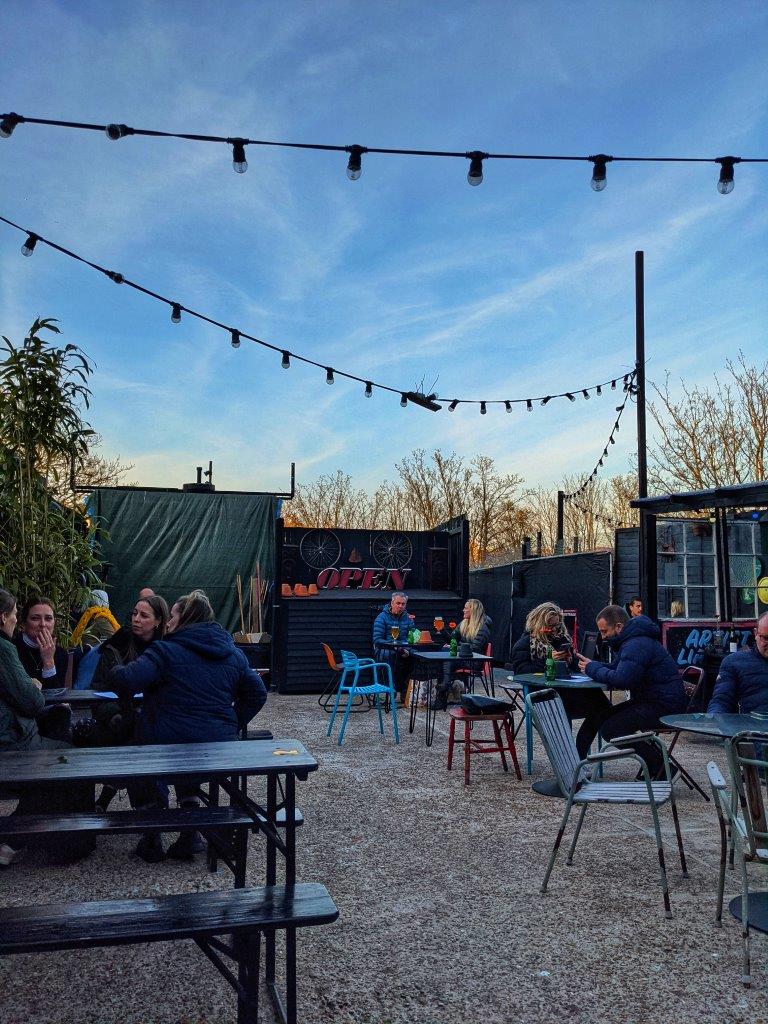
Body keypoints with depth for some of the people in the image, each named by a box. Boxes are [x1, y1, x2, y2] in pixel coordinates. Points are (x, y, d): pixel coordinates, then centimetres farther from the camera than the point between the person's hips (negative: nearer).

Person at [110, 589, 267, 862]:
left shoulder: (165, 650, -9)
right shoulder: (233, 654, 9)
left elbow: (126, 681, -18)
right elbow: (257, 693, 15)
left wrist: (116, 671, 4)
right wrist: (232, 726, 19)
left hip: (167, 746, -5)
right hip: (220, 748, 5)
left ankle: (152, 839, 23)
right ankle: (190, 833, 24)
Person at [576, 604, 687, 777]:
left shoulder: (637, 645, -21)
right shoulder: (630, 641, 15)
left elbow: (621, 680, -32)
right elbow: (615, 670, 17)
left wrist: (593, 669, -16)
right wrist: (590, 664, -1)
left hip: (664, 705, -11)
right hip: (648, 700, 11)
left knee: (611, 730, -19)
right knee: (597, 716, 5)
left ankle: (662, 770, -7)